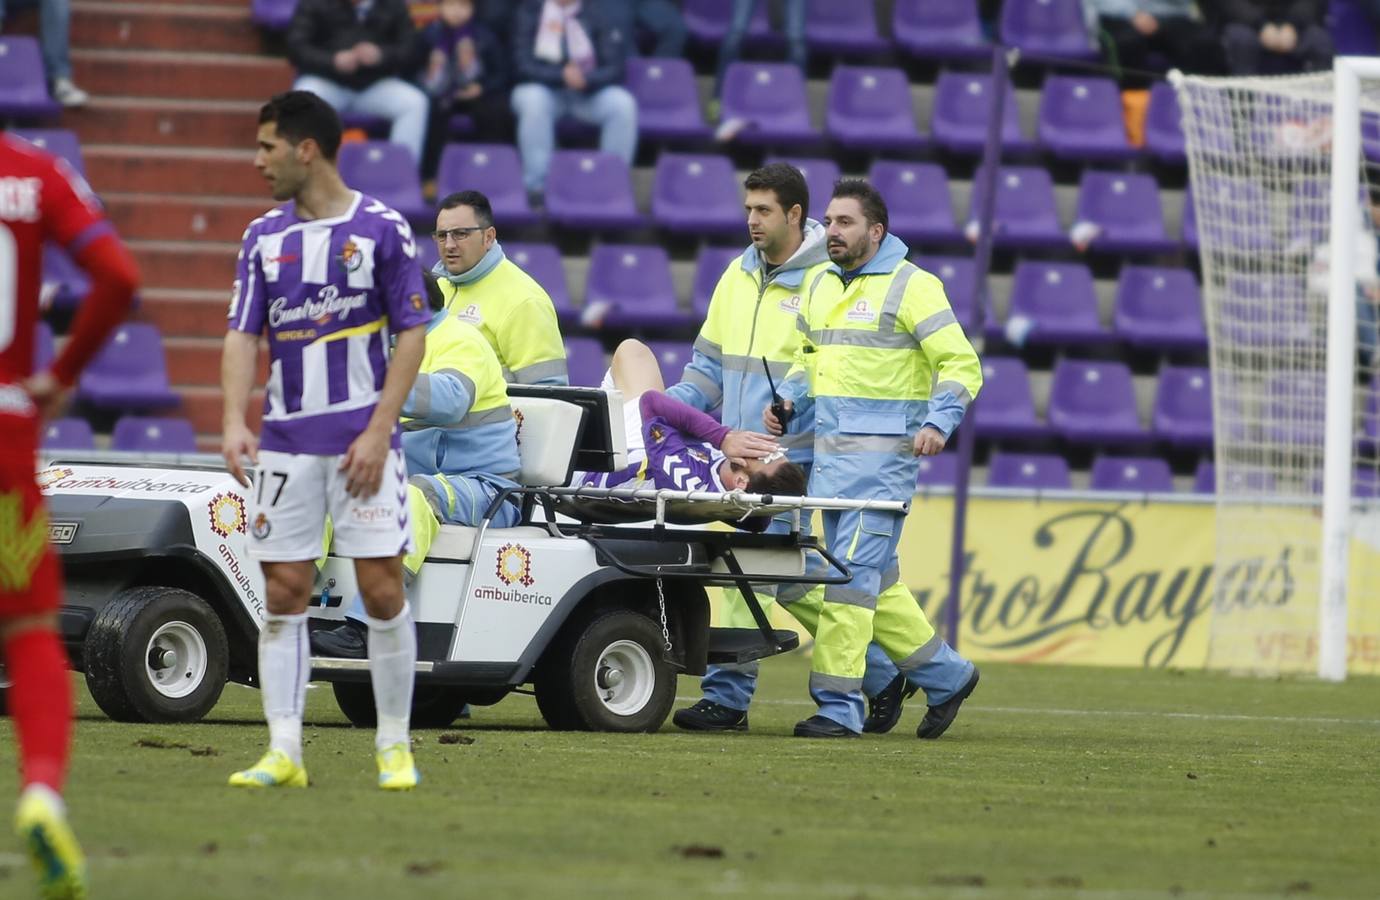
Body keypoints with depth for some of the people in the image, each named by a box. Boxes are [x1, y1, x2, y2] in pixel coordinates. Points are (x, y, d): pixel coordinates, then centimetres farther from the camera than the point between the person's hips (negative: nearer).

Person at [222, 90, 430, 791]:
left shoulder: (382, 229, -2)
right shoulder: (264, 237, 8)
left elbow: (412, 335, -2)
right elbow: (242, 335, 6)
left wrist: (378, 431, -10)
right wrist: (235, 422, -10)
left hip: (363, 441, -3)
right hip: (286, 443, 3)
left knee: (382, 592, -6)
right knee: (284, 594, 0)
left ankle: (395, 745, 5)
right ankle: (283, 752, 3)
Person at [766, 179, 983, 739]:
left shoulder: (910, 287, -7)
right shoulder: (820, 285, 15)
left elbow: (961, 363, -8)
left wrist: (938, 423, -21)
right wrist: (789, 399, 8)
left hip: (883, 456, -8)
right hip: (828, 451, 8)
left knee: (855, 572, -12)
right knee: (876, 580, 12)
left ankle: (839, 706, -10)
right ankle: (946, 675, 25)